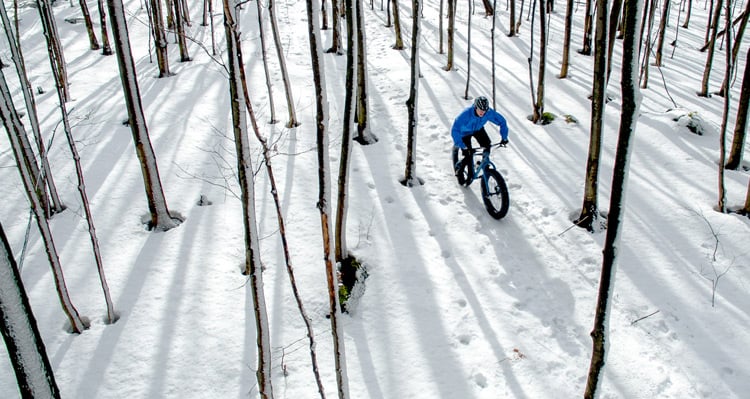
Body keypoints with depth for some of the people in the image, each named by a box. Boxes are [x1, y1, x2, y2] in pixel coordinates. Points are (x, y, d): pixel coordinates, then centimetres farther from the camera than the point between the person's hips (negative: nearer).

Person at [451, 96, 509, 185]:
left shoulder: (489, 112, -31)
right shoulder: (466, 114, -41)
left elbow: (502, 121, -16)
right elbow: (454, 130, -43)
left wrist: (504, 138, -21)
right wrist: (462, 146, -48)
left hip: (478, 129, 4)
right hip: (465, 132, -4)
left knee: (487, 145, -19)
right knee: (468, 155, -13)